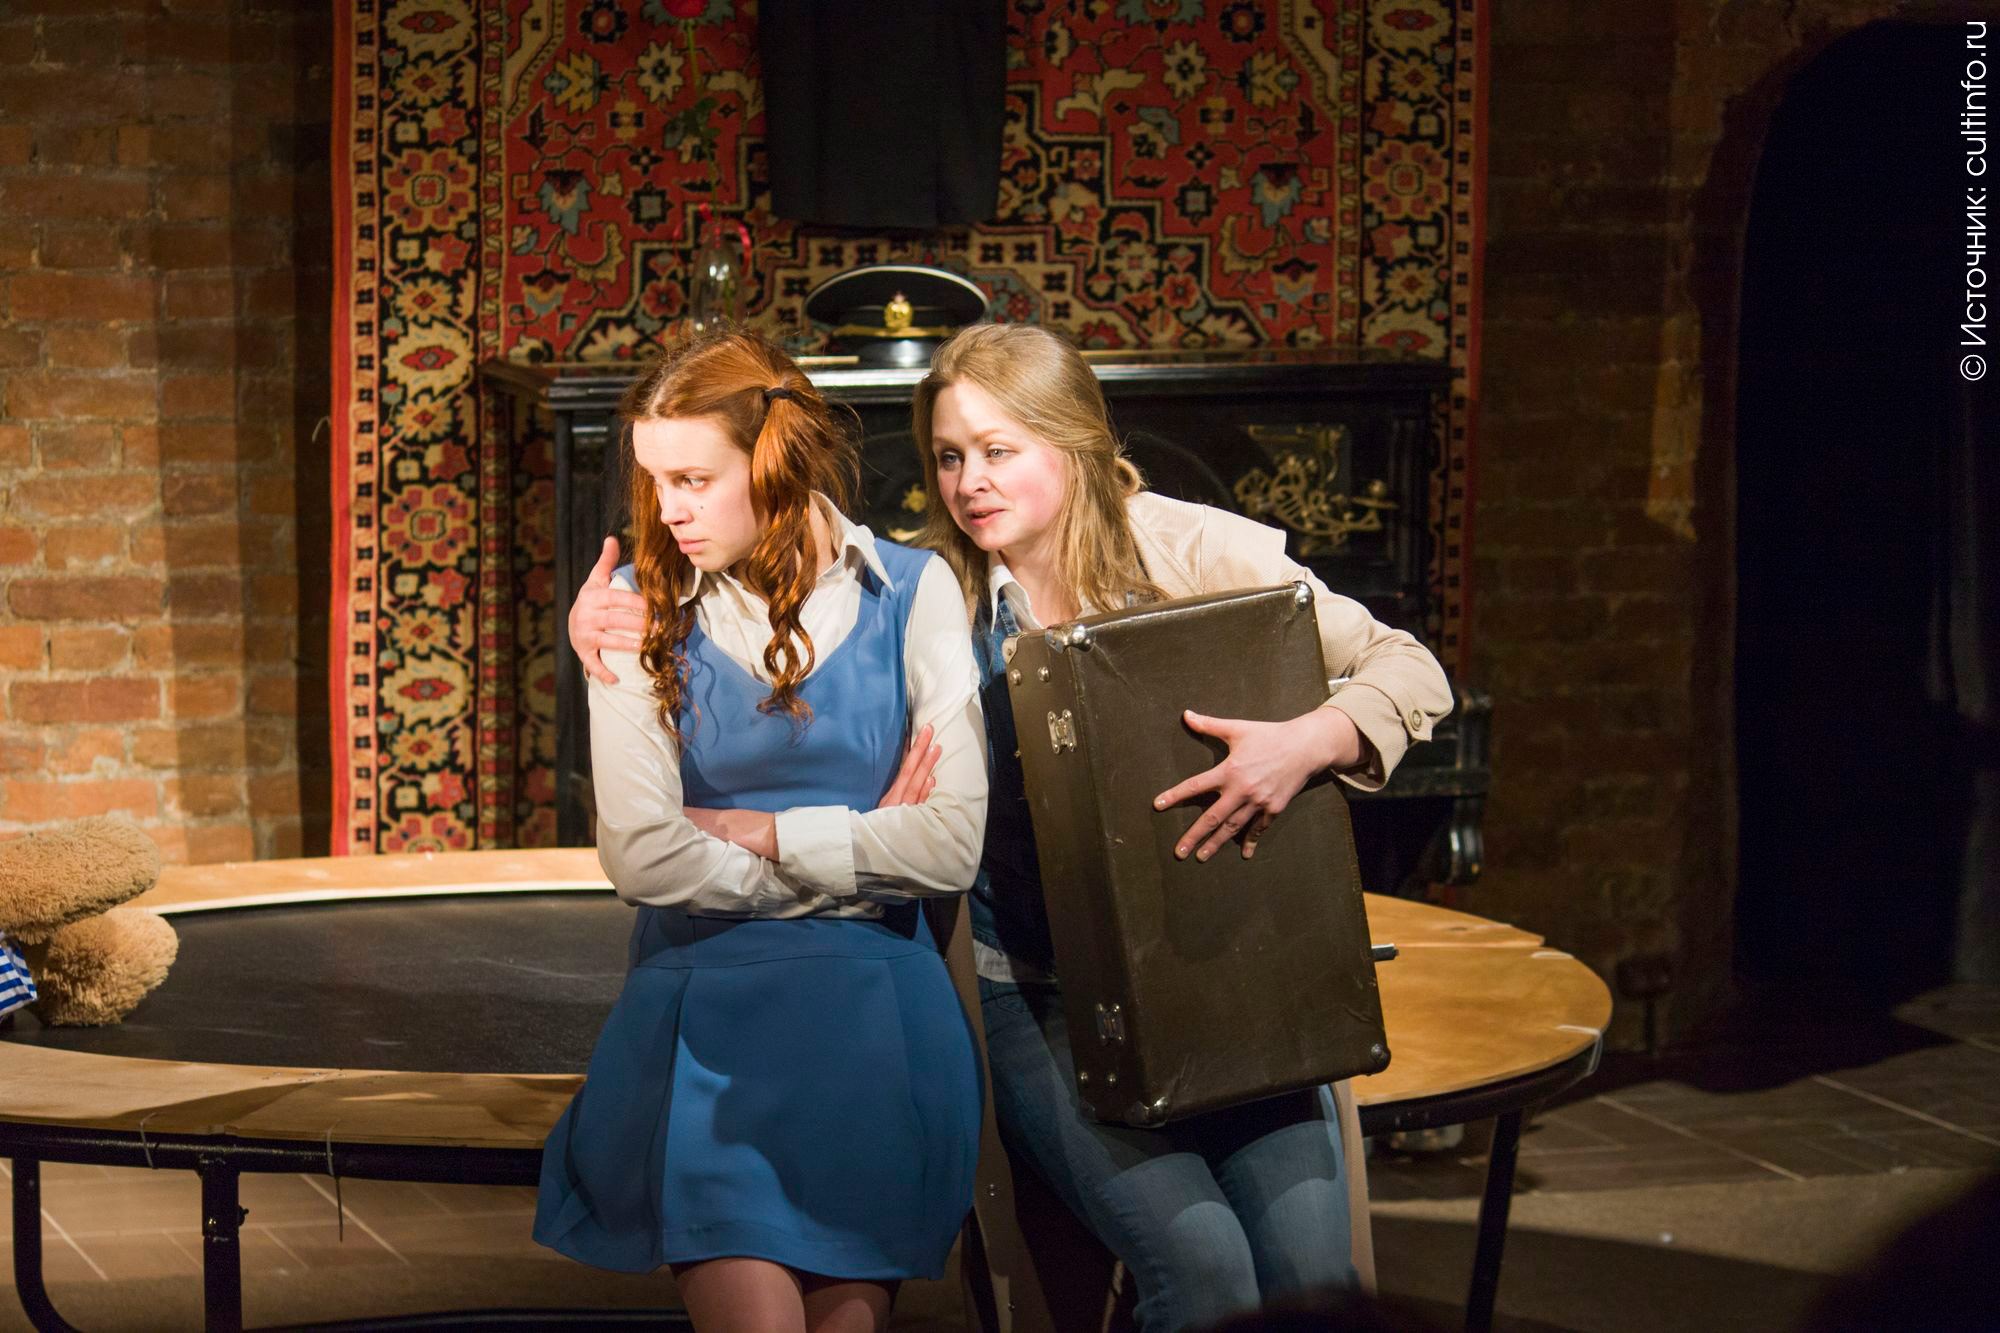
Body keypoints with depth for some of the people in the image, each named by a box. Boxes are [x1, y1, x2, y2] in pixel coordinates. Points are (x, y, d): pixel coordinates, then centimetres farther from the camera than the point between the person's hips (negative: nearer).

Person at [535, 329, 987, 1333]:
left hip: (871, 1003, 0)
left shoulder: (911, 593, 2)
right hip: (701, 997, 0)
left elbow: (952, 847, -7)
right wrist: (855, 850, -4)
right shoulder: (643, 611, 3)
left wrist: (756, 832, -4)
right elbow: (642, 856, -7)